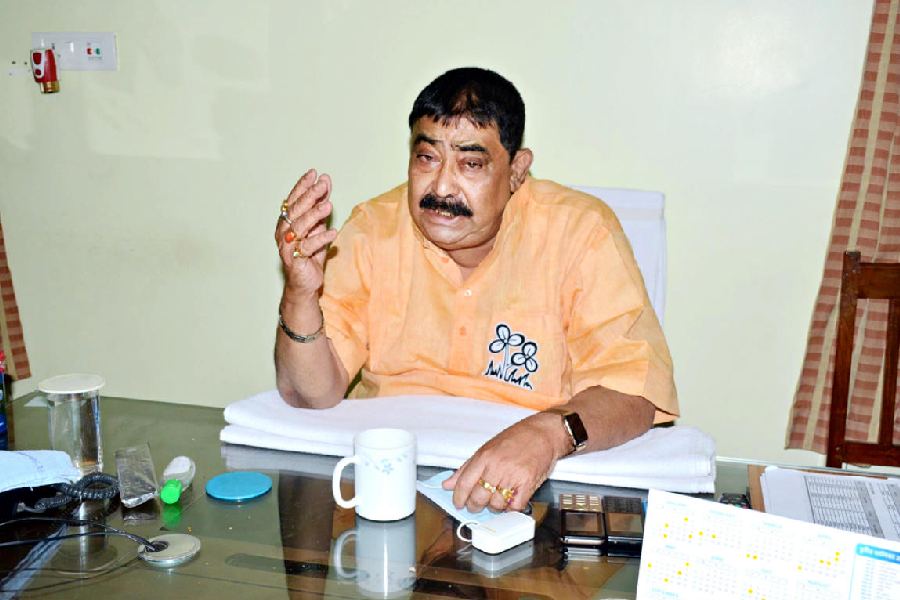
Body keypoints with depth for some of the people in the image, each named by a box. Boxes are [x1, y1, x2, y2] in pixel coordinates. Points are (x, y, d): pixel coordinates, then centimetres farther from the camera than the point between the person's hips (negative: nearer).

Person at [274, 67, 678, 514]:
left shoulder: (580, 231, -11)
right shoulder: (373, 230, -4)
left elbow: (634, 391, -16)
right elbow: (311, 396, -5)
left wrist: (551, 432, -36)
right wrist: (301, 293, -24)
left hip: (527, 493, 1)